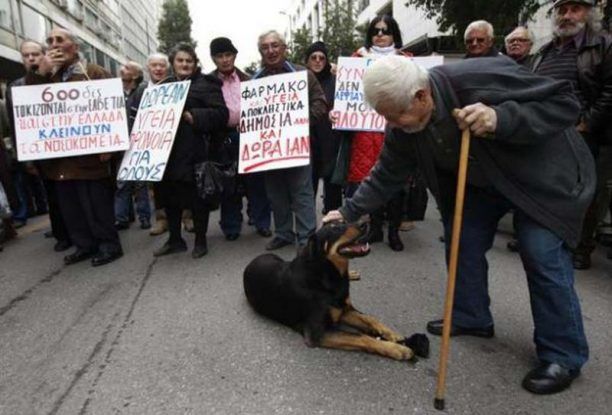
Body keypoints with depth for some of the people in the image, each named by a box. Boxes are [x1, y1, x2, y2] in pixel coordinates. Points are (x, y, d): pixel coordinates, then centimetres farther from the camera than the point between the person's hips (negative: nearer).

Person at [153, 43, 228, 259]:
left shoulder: (206, 83, -1)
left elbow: (221, 113, -12)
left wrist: (192, 116, -19)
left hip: (194, 152, -6)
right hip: (168, 150, 7)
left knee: (197, 196, 3)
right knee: (169, 195, 11)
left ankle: (200, 241, 17)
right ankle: (174, 239, 26)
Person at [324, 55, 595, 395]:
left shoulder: (483, 76, -36)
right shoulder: (404, 127, -17)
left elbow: (564, 101, -28)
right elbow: (387, 175, -5)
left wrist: (501, 118, -44)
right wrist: (349, 212, -7)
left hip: (544, 173, -6)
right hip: (481, 182, 6)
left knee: (543, 256, -12)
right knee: (463, 242, 5)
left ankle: (563, 356, 6)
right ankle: (471, 317, 27)